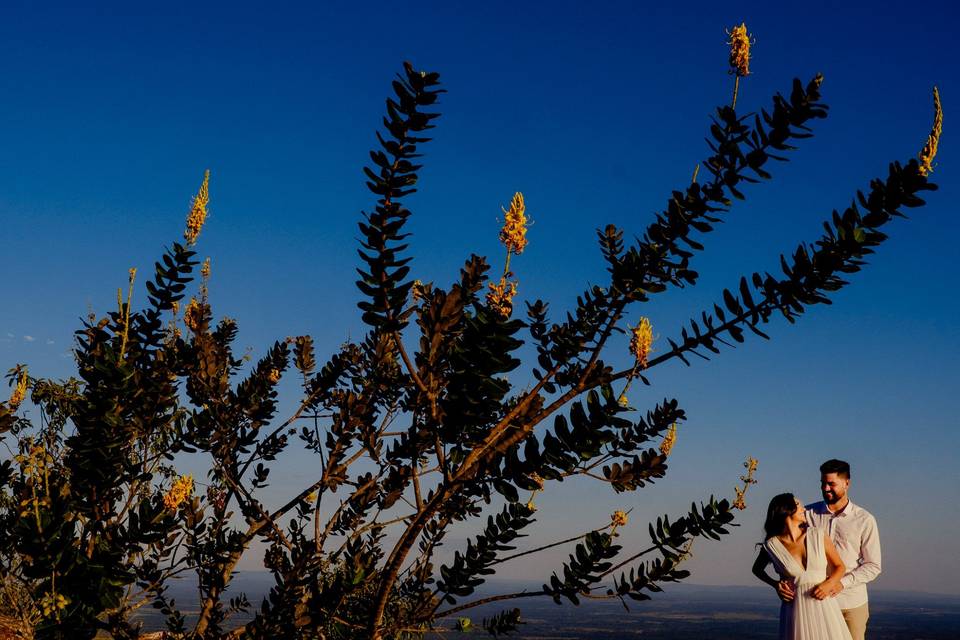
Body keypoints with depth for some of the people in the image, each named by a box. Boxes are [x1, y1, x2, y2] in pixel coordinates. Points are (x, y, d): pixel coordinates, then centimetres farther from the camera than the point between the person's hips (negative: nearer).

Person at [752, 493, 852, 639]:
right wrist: (775, 584, 2)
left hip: (823, 606, 1)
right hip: (795, 610, -1)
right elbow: (757, 569, 17)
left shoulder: (818, 535, 1)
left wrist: (829, 584, -8)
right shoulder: (772, 545, -3)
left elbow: (840, 567, 9)